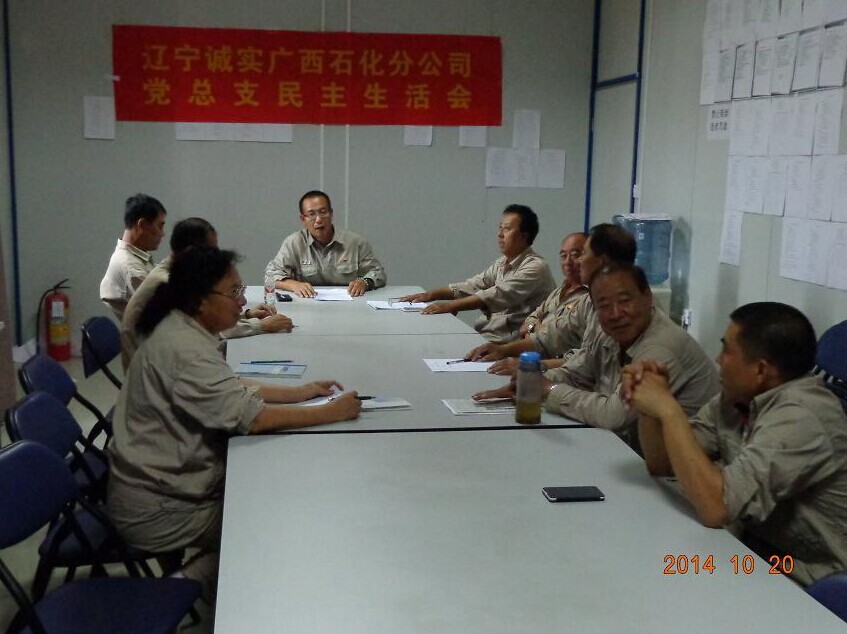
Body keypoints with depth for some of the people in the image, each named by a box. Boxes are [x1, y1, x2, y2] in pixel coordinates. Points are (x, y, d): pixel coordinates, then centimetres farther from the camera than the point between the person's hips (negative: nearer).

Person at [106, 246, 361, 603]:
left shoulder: (185, 331, 4)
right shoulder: (184, 348, -27)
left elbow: (231, 388, 13)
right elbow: (249, 416, -31)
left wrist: (300, 393, 4)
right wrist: (332, 413, -24)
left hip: (165, 481, 9)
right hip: (155, 511, -9)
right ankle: (189, 583, 5)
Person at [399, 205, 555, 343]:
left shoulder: (536, 267, -13)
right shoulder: (501, 263, 17)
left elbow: (496, 296, -22)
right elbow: (472, 286, 13)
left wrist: (450, 306, -25)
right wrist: (431, 295, 1)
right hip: (481, 333, 8)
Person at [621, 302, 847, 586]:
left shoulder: (799, 418, -26)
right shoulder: (737, 396, -1)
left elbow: (715, 507, -33)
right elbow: (662, 464, 7)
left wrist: (669, 410, -26)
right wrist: (648, 403, -11)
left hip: (804, 589, -7)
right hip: (755, 551, 7)